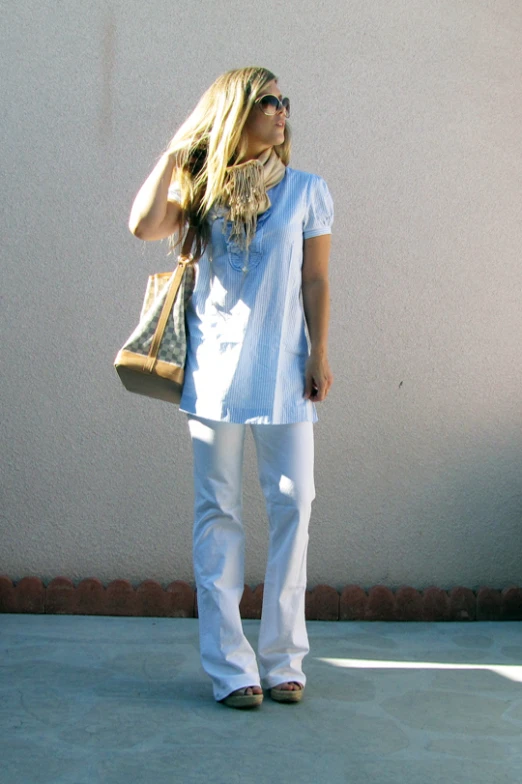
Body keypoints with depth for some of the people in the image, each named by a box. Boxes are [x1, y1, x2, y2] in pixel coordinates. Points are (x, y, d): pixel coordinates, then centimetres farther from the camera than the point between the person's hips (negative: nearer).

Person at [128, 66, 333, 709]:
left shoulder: (306, 191, 10)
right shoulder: (202, 190, 9)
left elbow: (315, 280, 7)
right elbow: (144, 225, -9)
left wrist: (320, 354, -1)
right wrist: (176, 150, -1)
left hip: (284, 371, 1)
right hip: (215, 368, 0)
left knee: (293, 506, -3)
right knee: (218, 512, -1)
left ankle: (282, 660, 8)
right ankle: (230, 667, 4)